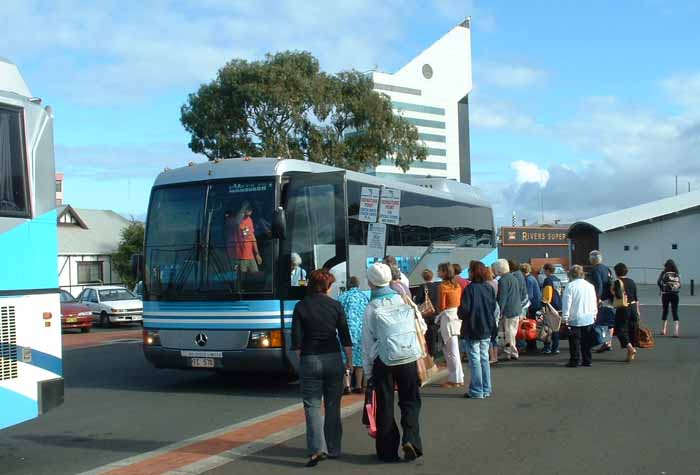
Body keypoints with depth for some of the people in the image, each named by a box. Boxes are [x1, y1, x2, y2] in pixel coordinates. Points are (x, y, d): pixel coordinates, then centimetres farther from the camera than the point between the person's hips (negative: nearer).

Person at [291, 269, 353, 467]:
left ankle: (317, 449, -12)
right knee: (333, 405, 13)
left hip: (309, 361, -2)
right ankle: (333, 449, 19)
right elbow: (345, 336, -1)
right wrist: (350, 360, 8)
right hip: (333, 359, 2)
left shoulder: (301, 307, -3)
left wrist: (301, 359, 8)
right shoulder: (335, 306, -1)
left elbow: (296, 339, -4)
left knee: (312, 405, 2)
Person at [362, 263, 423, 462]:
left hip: (382, 361, -1)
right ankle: (410, 438, -6)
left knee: (385, 406, 8)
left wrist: (368, 371, 6)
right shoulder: (402, 300, 0)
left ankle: (388, 451, 11)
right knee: (410, 401, 13)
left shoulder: (371, 308, -4)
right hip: (407, 358, 1)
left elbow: (367, 341, -1)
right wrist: (417, 356, 14)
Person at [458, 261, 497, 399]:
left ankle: (476, 391, 4)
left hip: (473, 328, -6)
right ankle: (486, 389, 18)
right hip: (487, 328, 6)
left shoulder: (470, 289, -18)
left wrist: (461, 315, 2)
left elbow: (464, 309, -19)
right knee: (484, 358, 14)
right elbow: (494, 307, 7)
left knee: (475, 359, 1)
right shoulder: (489, 288, 1)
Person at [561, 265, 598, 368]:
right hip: (588, 319, 5)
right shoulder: (590, 286, 7)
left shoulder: (570, 286, -10)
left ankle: (574, 361, 2)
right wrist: (594, 315, 23)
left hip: (574, 319, -5)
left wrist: (565, 317, -6)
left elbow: (566, 303, -11)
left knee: (575, 341, 1)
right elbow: (594, 302, 14)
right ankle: (587, 360, 15)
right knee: (587, 341, 12)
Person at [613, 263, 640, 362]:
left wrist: (613, 292, -4)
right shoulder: (632, 282, 8)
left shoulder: (617, 282, -11)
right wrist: (637, 310, 19)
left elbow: (618, 296, -24)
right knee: (632, 330, 12)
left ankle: (630, 348, -18)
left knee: (621, 330, 1)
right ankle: (630, 354, 16)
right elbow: (636, 298, 12)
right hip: (633, 308, 6)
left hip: (622, 309, -6)